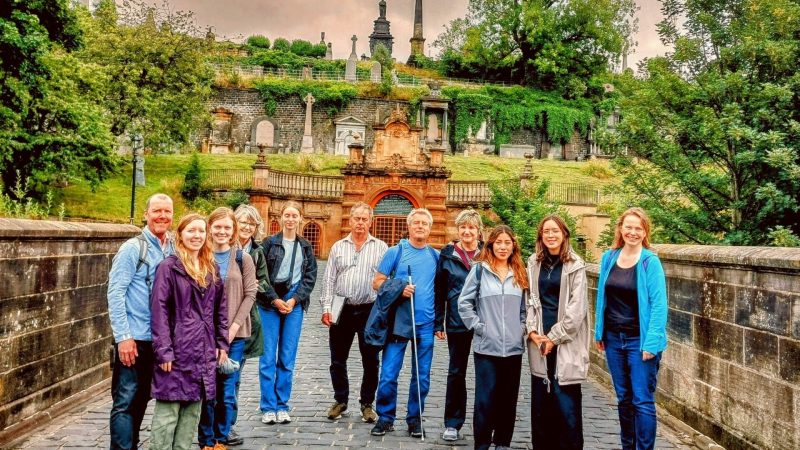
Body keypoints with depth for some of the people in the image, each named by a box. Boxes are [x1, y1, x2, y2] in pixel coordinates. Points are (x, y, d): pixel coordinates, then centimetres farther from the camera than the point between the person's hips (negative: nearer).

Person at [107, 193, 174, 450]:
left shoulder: (174, 249, 7)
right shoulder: (133, 248, -8)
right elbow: (115, 293, -11)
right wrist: (123, 336, -15)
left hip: (160, 339, 6)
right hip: (134, 338, -5)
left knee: (141, 399, 17)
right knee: (125, 400, 0)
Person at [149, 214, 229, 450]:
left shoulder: (212, 268, 12)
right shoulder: (169, 267, -7)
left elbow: (220, 308, 15)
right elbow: (159, 311, -11)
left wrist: (222, 343, 9)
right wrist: (163, 351, -15)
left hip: (203, 351, 6)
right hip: (177, 350, -6)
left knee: (192, 410, 12)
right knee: (168, 412, -2)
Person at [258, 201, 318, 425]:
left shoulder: (306, 247, 11)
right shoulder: (270, 243, 3)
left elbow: (310, 277, 6)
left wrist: (294, 300, -6)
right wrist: (275, 300, -9)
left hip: (294, 304, 2)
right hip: (270, 304, -2)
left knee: (288, 358, 5)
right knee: (268, 357, -1)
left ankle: (282, 406, 14)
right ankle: (268, 407, 9)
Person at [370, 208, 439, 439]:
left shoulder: (436, 256, 9)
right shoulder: (395, 251, 1)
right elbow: (377, 282, 1)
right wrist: (398, 289, -17)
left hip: (426, 325, 3)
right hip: (398, 322, -2)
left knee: (422, 376, 8)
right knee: (388, 374, -1)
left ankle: (415, 419, 23)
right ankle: (385, 418, 16)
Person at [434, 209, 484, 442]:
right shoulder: (448, 254, 1)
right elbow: (439, 291, 3)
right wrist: (438, 323, 0)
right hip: (457, 322, 0)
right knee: (456, 372, 9)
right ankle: (452, 423, 19)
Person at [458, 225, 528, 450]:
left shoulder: (520, 274, 10)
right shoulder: (480, 269, -1)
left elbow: (524, 308, 16)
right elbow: (464, 302, -3)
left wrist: (522, 329, 4)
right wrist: (478, 327, -7)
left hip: (514, 348, 4)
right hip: (486, 347, -3)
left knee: (508, 399, 9)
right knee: (485, 399, -1)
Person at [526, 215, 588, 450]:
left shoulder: (575, 265, -2)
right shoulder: (534, 263, 10)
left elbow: (576, 307, -7)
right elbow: (530, 299, 9)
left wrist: (554, 337, -9)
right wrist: (532, 331, -4)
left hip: (565, 342, -3)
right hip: (539, 340, 4)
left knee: (566, 401, -3)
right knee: (540, 400, 7)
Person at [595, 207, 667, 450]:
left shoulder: (650, 262, -10)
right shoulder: (609, 258, 4)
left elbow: (658, 305, -12)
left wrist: (652, 342, -18)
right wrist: (599, 332, 7)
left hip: (640, 341, -5)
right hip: (613, 338, 5)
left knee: (642, 401, -1)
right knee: (623, 399, 16)